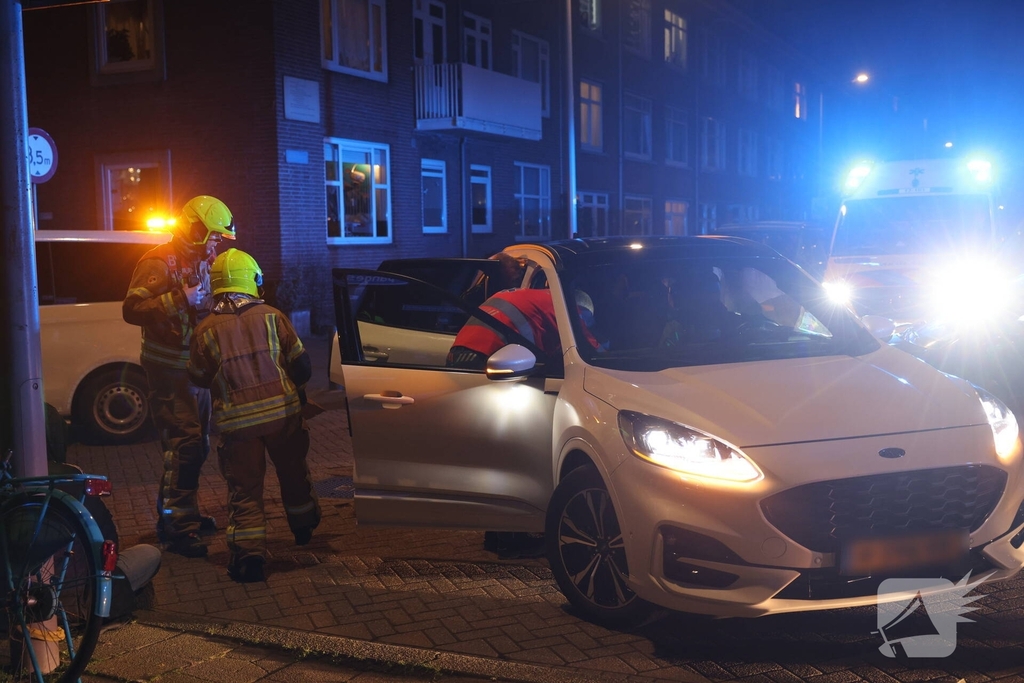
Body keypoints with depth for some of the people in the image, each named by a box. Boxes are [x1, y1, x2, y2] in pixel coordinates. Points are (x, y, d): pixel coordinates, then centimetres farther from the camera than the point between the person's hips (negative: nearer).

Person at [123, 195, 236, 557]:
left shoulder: (201, 262, 15)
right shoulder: (160, 263, -13)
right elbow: (132, 310, -23)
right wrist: (180, 299, -29)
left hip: (196, 365, 9)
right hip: (169, 368, -9)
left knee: (197, 444, 14)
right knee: (183, 442, -15)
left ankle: (183, 512, 26)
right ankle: (176, 526, -10)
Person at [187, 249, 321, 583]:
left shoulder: (206, 330, -5)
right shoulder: (271, 316, -4)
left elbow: (198, 377, 7)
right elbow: (302, 364, -1)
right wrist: (296, 389, 19)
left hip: (237, 420, -1)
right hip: (282, 411, 2)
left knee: (244, 487, 5)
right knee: (293, 472, 23)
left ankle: (248, 553, -8)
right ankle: (303, 526, 42)